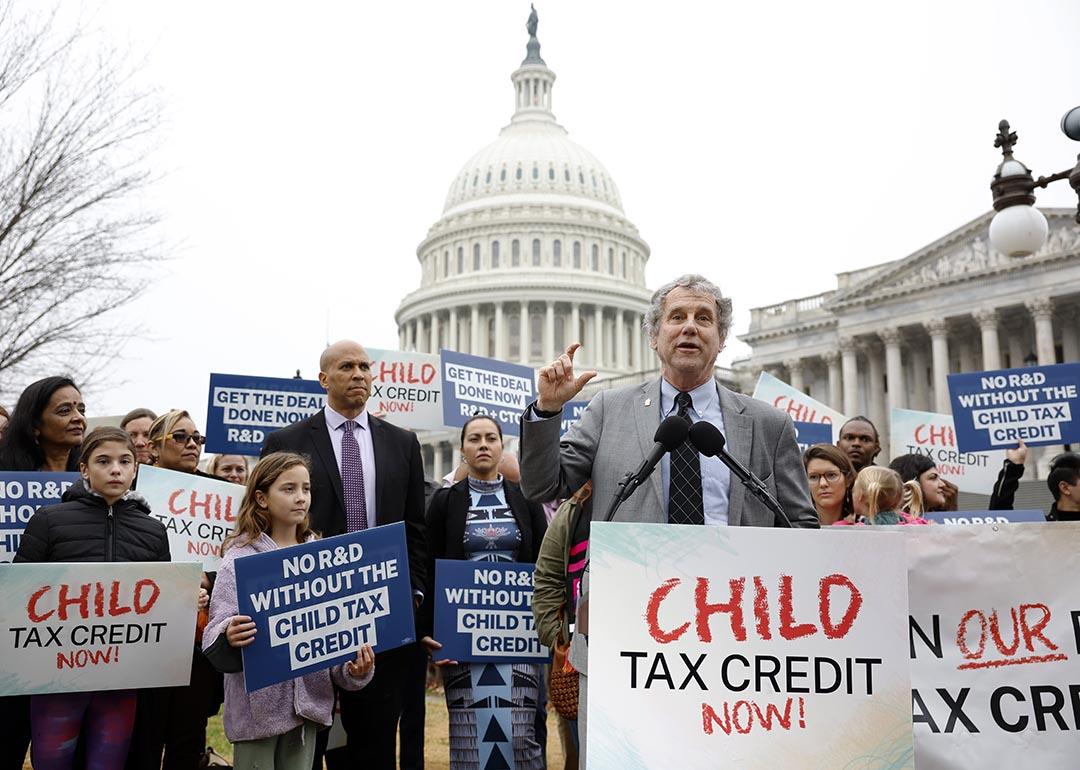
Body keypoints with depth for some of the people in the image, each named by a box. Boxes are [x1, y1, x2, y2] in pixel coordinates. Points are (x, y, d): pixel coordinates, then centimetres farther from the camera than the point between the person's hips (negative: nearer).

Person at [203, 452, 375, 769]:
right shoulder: (241, 557, -5)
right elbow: (217, 630, -12)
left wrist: (352, 669, -6)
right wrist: (229, 637, -34)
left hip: (308, 700, 4)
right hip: (258, 702, -4)